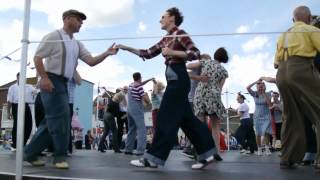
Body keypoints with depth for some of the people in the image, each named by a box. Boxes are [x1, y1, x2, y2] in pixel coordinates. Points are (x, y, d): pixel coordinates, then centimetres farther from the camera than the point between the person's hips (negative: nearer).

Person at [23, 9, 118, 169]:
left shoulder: (77, 45, 17)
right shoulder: (54, 36, -5)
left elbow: (91, 61, 9)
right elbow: (37, 57, -10)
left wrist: (107, 53, -6)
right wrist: (44, 78, -22)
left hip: (63, 84, 8)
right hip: (51, 81, -8)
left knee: (52, 120, 9)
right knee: (60, 117, -10)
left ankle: (30, 153, 20)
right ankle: (60, 156, 3)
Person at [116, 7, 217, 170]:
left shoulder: (179, 33, -5)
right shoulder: (166, 39, 20)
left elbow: (195, 53, -14)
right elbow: (148, 53, 18)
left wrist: (172, 52, -18)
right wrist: (127, 48, 13)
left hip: (179, 79, -9)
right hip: (174, 80, 9)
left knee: (166, 118, -8)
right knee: (186, 119, 8)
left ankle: (153, 158, -4)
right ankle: (206, 154, 14)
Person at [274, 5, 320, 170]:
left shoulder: (283, 36, 27)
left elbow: (276, 63, 24)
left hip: (282, 76, 6)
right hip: (302, 71, -6)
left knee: (291, 119, 10)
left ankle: (287, 159, 8)